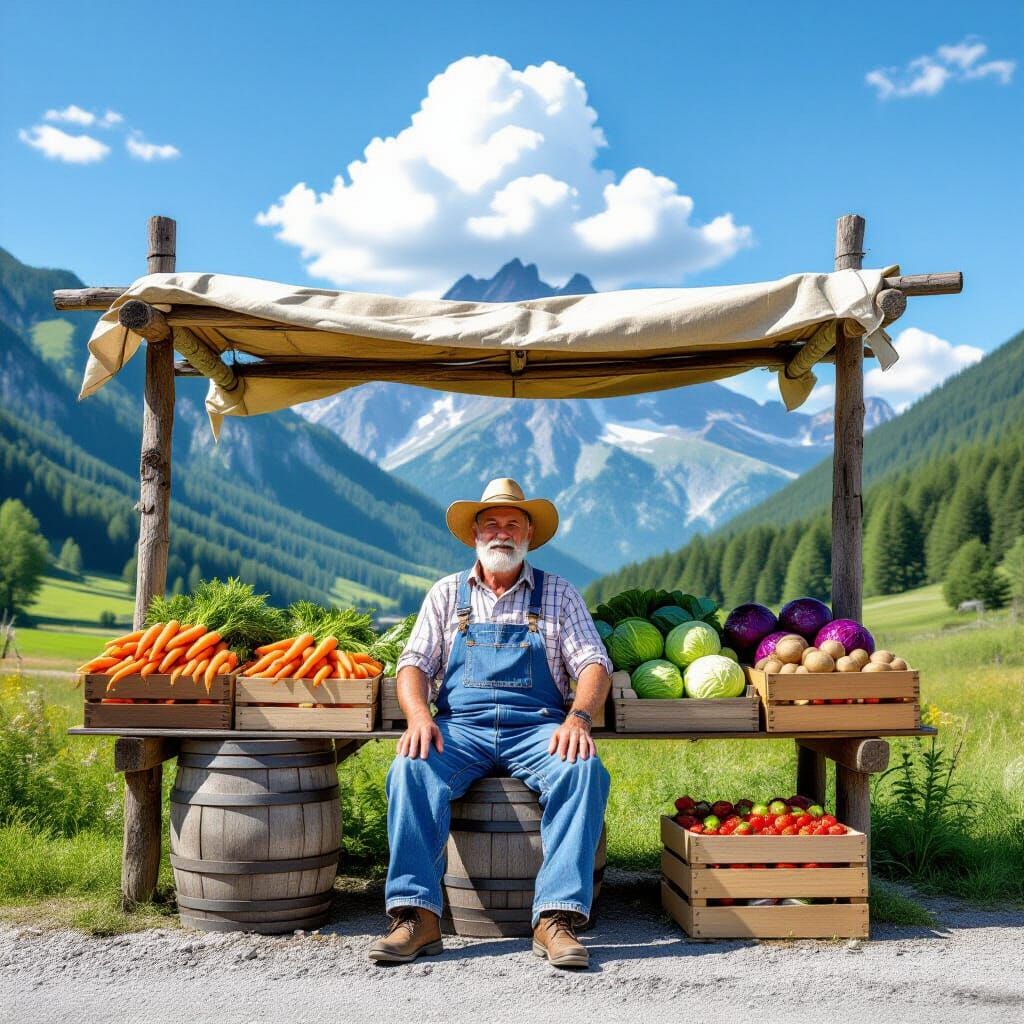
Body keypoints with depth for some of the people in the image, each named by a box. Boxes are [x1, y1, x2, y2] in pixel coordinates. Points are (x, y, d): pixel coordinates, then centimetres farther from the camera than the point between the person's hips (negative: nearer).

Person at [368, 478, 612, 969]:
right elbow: (414, 663, 8)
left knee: (585, 771, -32)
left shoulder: (559, 594, 12)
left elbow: (594, 663, 3)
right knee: (410, 770, -30)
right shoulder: (447, 593, 15)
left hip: (536, 728, 0)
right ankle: (417, 916, -28)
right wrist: (419, 716, -14)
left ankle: (557, 917, -32)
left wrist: (577, 718, -18)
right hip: (460, 726, 1)